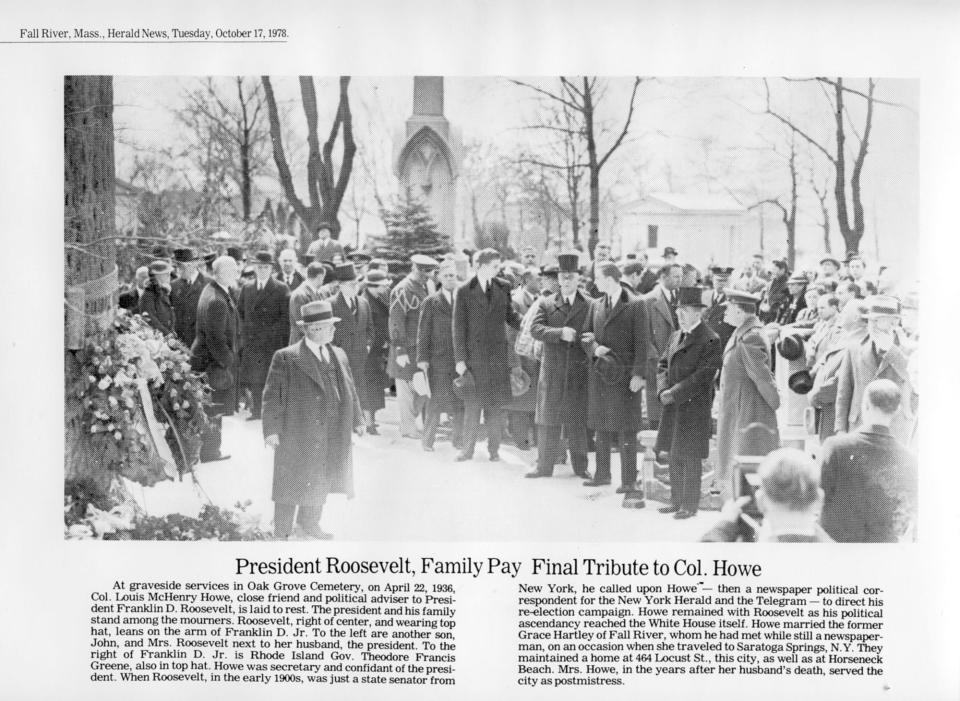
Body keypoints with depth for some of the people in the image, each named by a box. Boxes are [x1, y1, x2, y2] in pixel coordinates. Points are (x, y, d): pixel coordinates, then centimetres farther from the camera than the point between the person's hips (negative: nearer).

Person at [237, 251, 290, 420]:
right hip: (251, 344, 4)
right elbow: (240, 314, 20)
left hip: (273, 343, -4)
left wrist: (270, 333, -13)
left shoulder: (281, 290, -1)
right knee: (253, 380, 5)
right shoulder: (247, 290, 14)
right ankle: (256, 411, 16)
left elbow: (287, 317, -6)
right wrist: (244, 332, 4)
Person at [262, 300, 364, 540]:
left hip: (332, 438, 6)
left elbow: (350, 390, 17)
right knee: (292, 484, 3)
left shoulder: (339, 355, 10)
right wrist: (271, 430, -13)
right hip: (296, 438, -6)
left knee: (321, 482, 16)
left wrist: (357, 420, 13)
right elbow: (272, 396, -9)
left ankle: (310, 523, 35)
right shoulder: (285, 358, -9)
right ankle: (282, 533, 16)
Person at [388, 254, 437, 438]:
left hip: (423, 347, 8)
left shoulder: (424, 288, 13)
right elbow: (396, 322, -16)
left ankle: (409, 421, 24)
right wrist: (400, 351, -19)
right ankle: (408, 428, 12)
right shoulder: (403, 290, -14)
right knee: (407, 389, 1)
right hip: (407, 349, -8)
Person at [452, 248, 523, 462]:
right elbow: (458, 327, -2)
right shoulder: (464, 291, -1)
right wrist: (460, 359, -7)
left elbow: (510, 316, 15)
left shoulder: (504, 288, 7)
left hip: (498, 355, 3)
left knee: (496, 406, 5)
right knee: (472, 404, 0)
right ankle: (467, 449, 10)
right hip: (474, 354, -3)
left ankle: (494, 449, 14)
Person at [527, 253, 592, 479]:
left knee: (578, 421, 6)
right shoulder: (546, 304, 6)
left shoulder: (590, 305, 4)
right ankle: (545, 466, 14)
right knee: (548, 421, 5)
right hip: (552, 370, 1)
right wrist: (560, 333, -20)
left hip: (579, 371, -1)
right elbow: (535, 330, -7)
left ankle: (580, 466, 17)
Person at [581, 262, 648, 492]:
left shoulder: (635, 305, -5)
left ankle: (629, 480, 2)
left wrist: (638, 374, -14)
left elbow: (641, 343, -8)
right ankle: (602, 474, 22)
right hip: (600, 374, 6)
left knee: (626, 431, -3)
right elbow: (586, 336, 15)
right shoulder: (596, 305, 12)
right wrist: (594, 348, -7)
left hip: (625, 375, -6)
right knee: (601, 428, 12)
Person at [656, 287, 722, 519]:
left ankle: (690, 505, 6)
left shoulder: (710, 340, -10)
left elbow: (703, 376, -17)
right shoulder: (675, 336, 15)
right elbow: (663, 365, 14)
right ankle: (676, 501, 22)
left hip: (694, 408, -7)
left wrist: (674, 394, -17)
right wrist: (663, 390, -5)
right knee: (674, 457, 12)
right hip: (672, 408, 7)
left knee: (690, 458, -2)